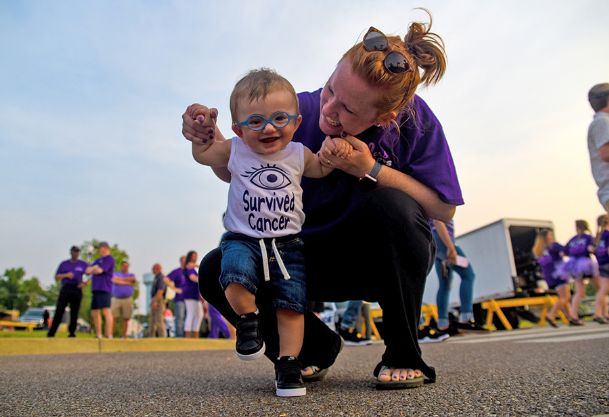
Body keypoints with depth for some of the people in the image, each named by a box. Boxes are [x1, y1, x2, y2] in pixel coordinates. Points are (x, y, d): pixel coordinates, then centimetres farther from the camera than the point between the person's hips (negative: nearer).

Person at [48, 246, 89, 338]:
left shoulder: (83, 264, 11)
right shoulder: (64, 264, 14)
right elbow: (56, 277, 10)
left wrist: (84, 283, -6)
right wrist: (66, 275, -9)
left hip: (77, 290, 0)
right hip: (65, 289, 0)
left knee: (74, 312, -1)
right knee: (59, 311, -6)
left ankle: (72, 333, 4)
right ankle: (51, 333, -4)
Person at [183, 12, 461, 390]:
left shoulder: (415, 118, -17)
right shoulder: (303, 110, -14)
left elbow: (444, 208, -16)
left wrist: (372, 170, -27)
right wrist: (210, 138, -25)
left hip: (389, 260, -1)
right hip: (316, 261, 2)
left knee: (390, 204, -37)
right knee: (217, 271, -17)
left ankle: (404, 355, -12)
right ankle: (317, 347, 7)